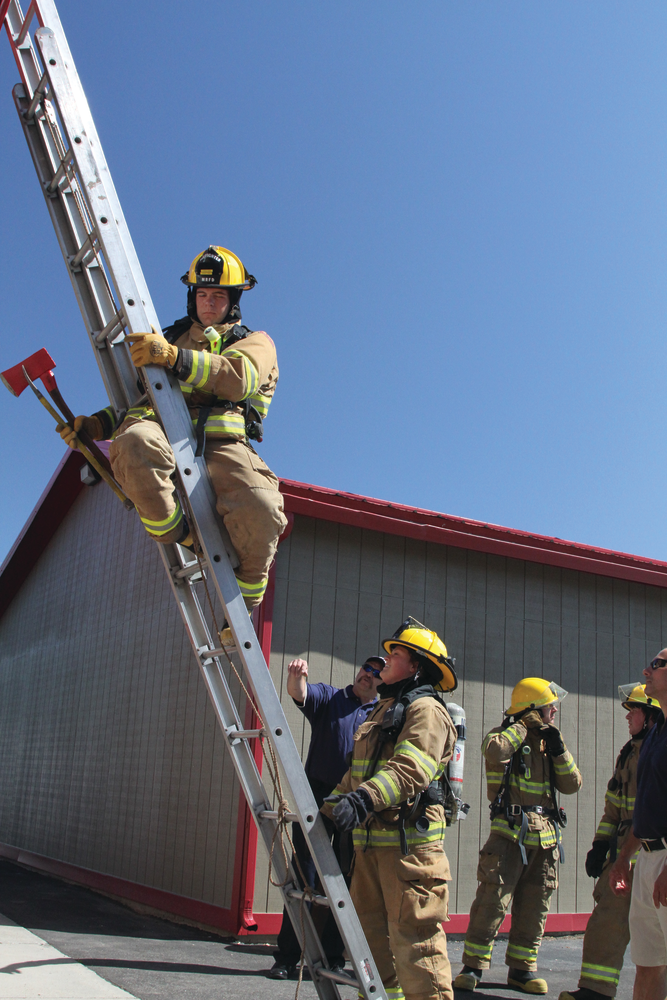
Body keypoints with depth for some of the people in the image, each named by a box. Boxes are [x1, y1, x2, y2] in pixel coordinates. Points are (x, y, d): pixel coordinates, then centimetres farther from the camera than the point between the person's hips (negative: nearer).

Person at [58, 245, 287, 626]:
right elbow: (137, 399, 37)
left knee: (261, 512, -34)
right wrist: (95, 424, 16)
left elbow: (239, 377, -4)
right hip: (164, 430, 2)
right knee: (135, 443, -39)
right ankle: (178, 538, -21)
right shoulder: (171, 338, 36)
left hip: (223, 440, -2)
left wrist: (175, 357, -18)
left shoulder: (254, 342, 23)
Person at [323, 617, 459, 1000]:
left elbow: (410, 769, -24)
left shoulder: (426, 710, -7)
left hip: (408, 842, -9)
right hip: (370, 839, 9)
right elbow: (358, 771, 28)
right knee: (372, 932, 13)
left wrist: (364, 799, -35)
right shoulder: (382, 710, 23)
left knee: (414, 936, -9)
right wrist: (330, 808, 21)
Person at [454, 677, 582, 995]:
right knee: (492, 901, -7)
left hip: (545, 837, 6)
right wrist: (524, 726, -16)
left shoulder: (547, 741, 15)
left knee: (534, 908, 10)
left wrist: (558, 748, -3)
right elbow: (495, 752, -29)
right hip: (510, 834, -6)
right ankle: (473, 967, 4)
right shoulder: (505, 735, -3)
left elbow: (572, 784, 9)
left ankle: (521, 968, 21)